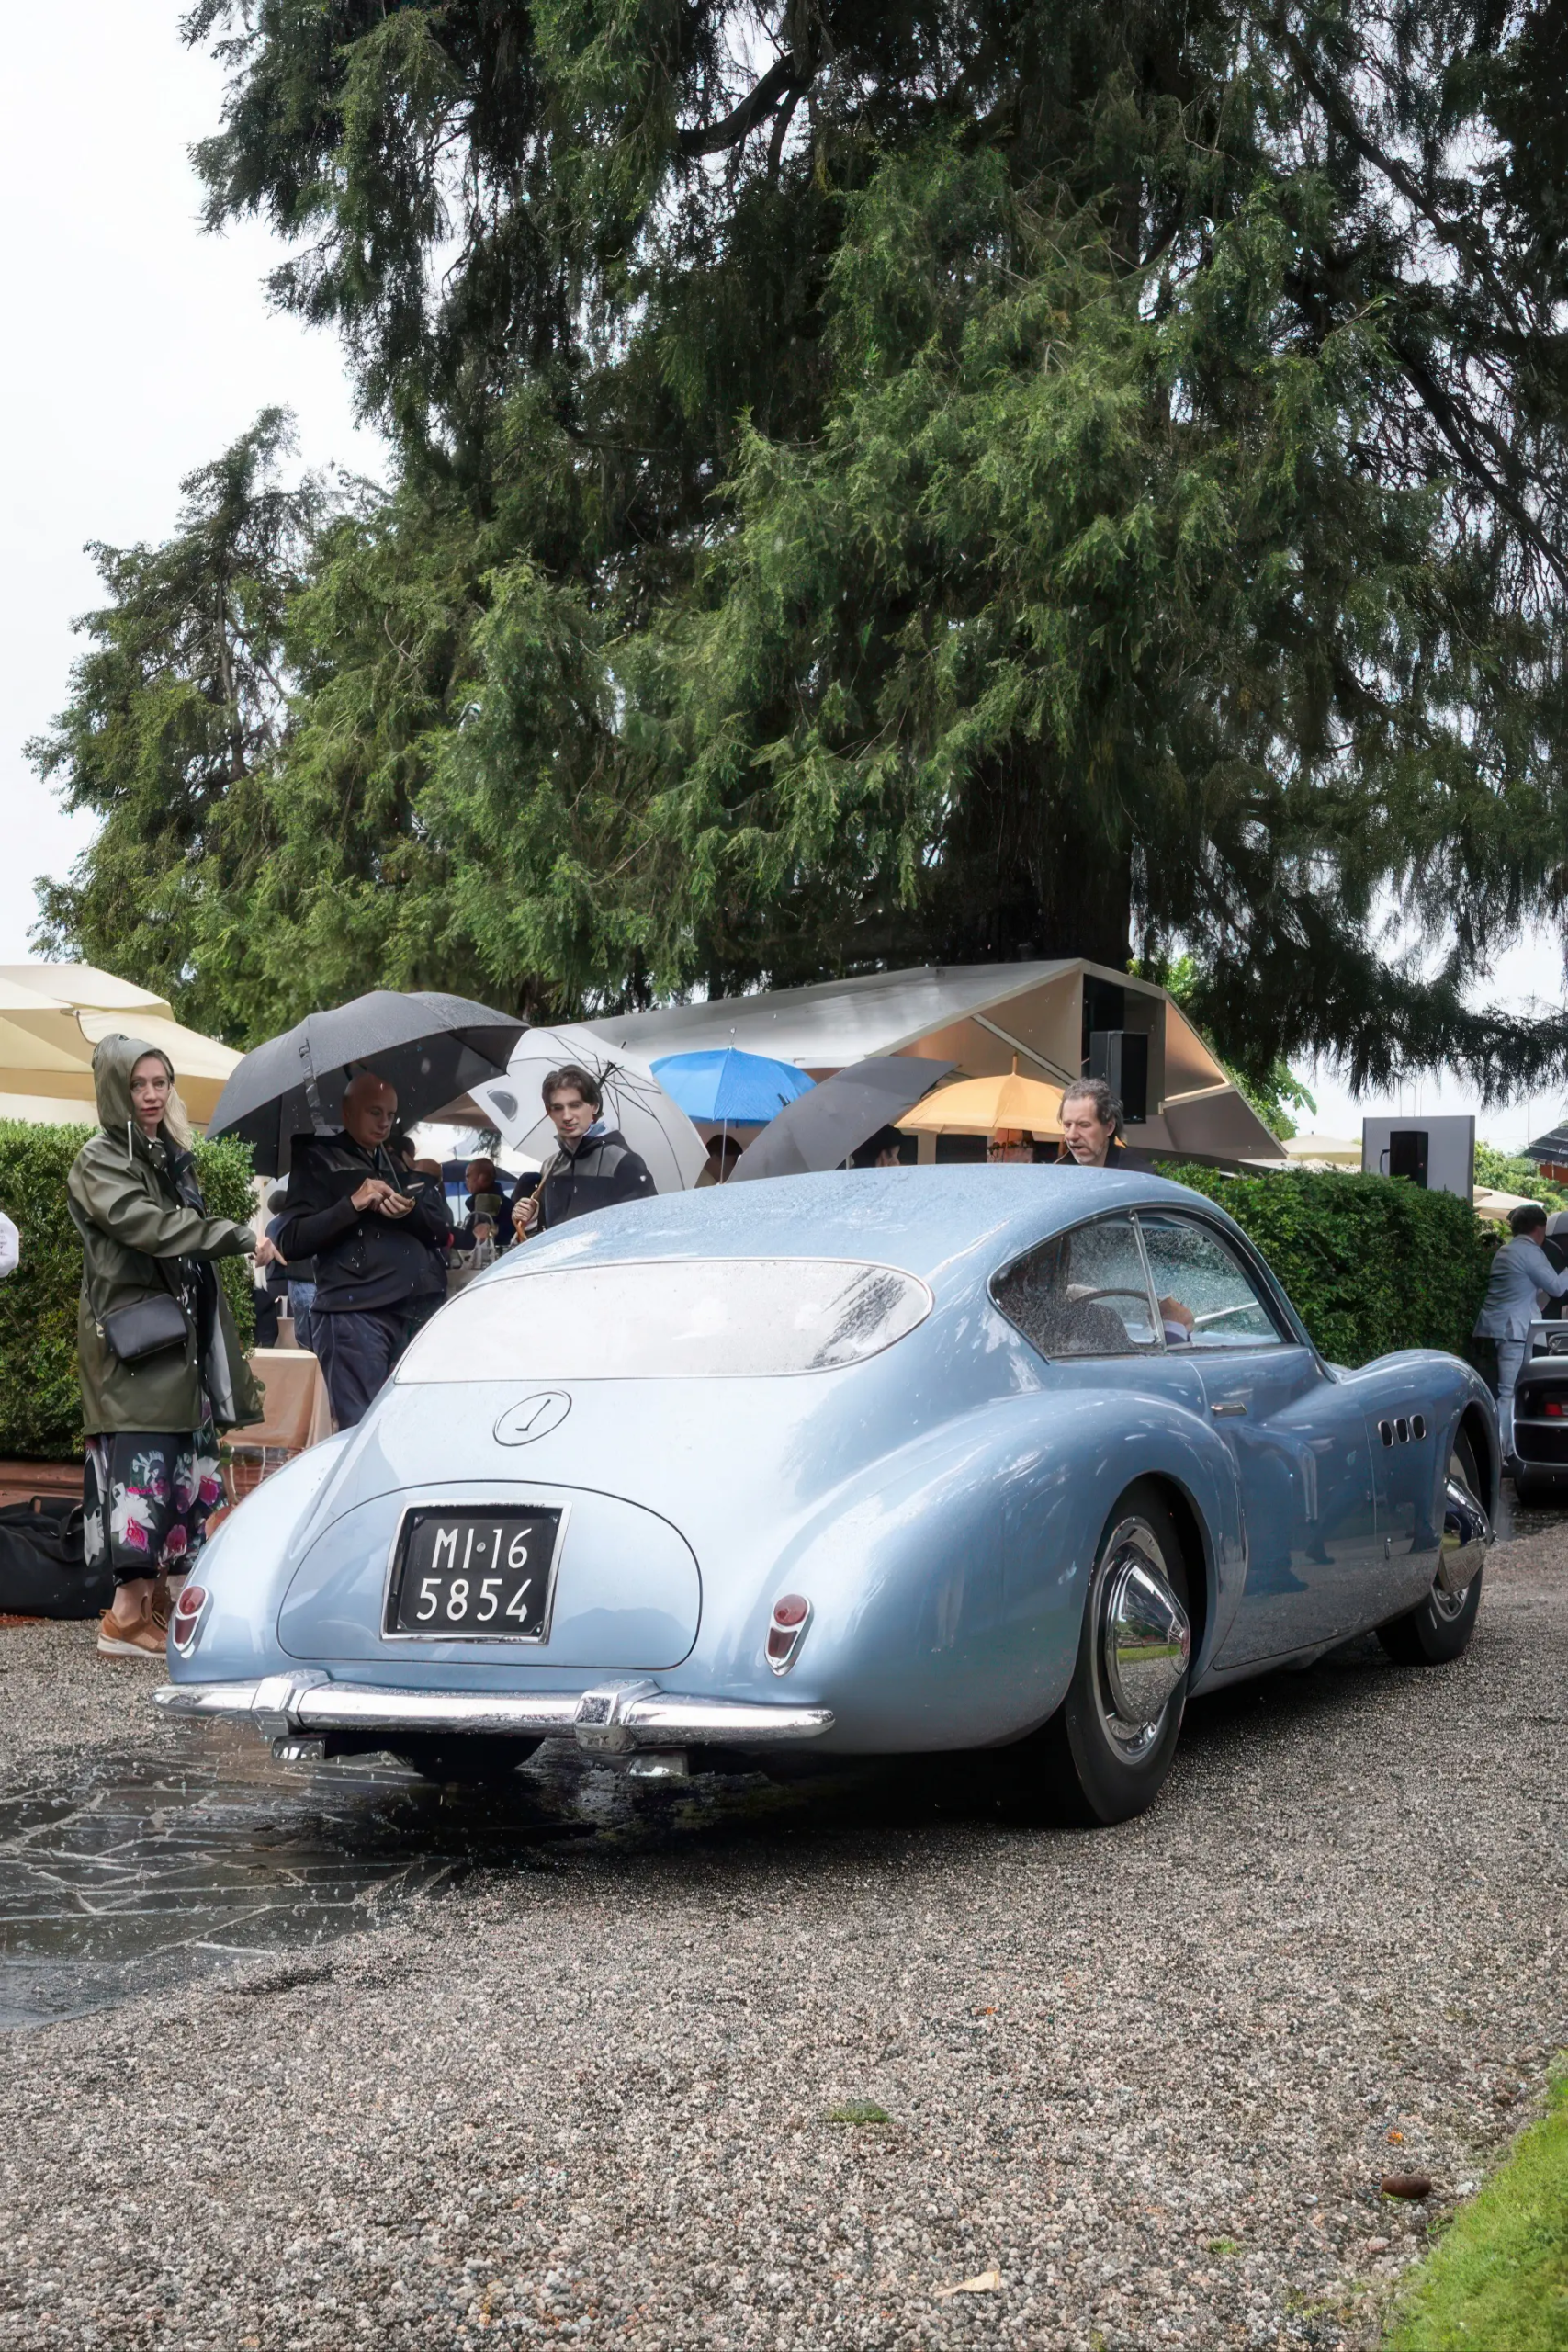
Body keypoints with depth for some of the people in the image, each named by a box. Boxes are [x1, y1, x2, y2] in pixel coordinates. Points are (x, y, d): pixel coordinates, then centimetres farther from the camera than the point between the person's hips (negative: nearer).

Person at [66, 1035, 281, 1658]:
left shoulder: (172, 1156, 17)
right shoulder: (100, 1161, -6)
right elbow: (143, 1225, -23)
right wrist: (238, 1237, -26)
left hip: (180, 1332, 8)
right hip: (131, 1336, -8)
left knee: (183, 1461, 6)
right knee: (142, 1462, -13)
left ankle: (157, 1599, 11)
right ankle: (125, 1617, -13)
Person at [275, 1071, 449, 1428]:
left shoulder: (393, 1164, 24)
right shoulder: (318, 1160, 5)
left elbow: (436, 1231, 21)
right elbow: (290, 1241, -5)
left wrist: (411, 1211, -1)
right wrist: (353, 1204, -13)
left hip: (409, 1310, 6)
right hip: (353, 1313, -6)